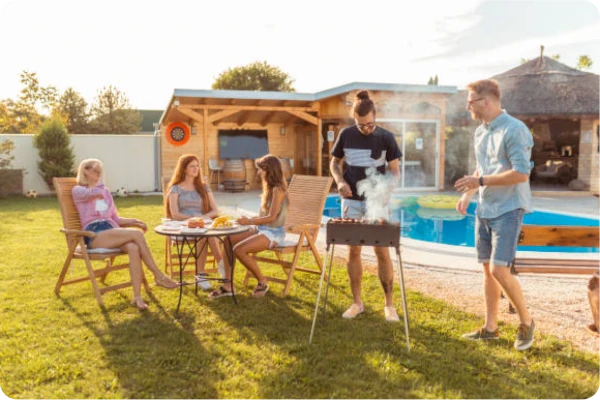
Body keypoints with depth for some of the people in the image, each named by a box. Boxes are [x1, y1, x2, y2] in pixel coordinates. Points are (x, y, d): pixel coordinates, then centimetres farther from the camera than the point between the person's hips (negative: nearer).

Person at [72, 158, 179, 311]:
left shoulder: (105, 191, 27)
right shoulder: (78, 190, 10)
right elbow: (94, 193, -16)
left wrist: (134, 222, 7)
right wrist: (98, 184, 7)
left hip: (111, 230, 5)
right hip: (95, 234, -5)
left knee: (134, 248, -31)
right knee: (137, 234, -29)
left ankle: (137, 296, -38)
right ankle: (159, 276, -23)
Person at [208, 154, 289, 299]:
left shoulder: (278, 189, -15)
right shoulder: (269, 187, 15)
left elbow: (272, 217, -22)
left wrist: (250, 221, -28)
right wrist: (250, 219, 3)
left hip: (273, 232, -9)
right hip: (262, 228, 9)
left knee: (239, 250, -26)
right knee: (228, 241, -9)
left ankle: (262, 282, -4)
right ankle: (228, 285, -8)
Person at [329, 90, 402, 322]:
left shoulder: (386, 137, -4)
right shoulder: (346, 135, -2)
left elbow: (395, 170, 2)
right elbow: (334, 163, 9)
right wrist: (340, 181, -10)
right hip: (351, 200, 1)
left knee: (382, 252, 0)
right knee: (353, 251, 6)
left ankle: (389, 304, 14)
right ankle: (357, 302, 18)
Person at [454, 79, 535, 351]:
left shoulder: (514, 130, -15)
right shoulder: (480, 132, 12)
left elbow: (521, 174, -21)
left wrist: (480, 182, -19)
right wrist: (467, 195, 8)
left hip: (508, 210, -8)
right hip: (485, 210, 8)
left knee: (499, 270, -13)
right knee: (488, 269, 10)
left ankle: (526, 322, 11)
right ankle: (490, 328, 21)